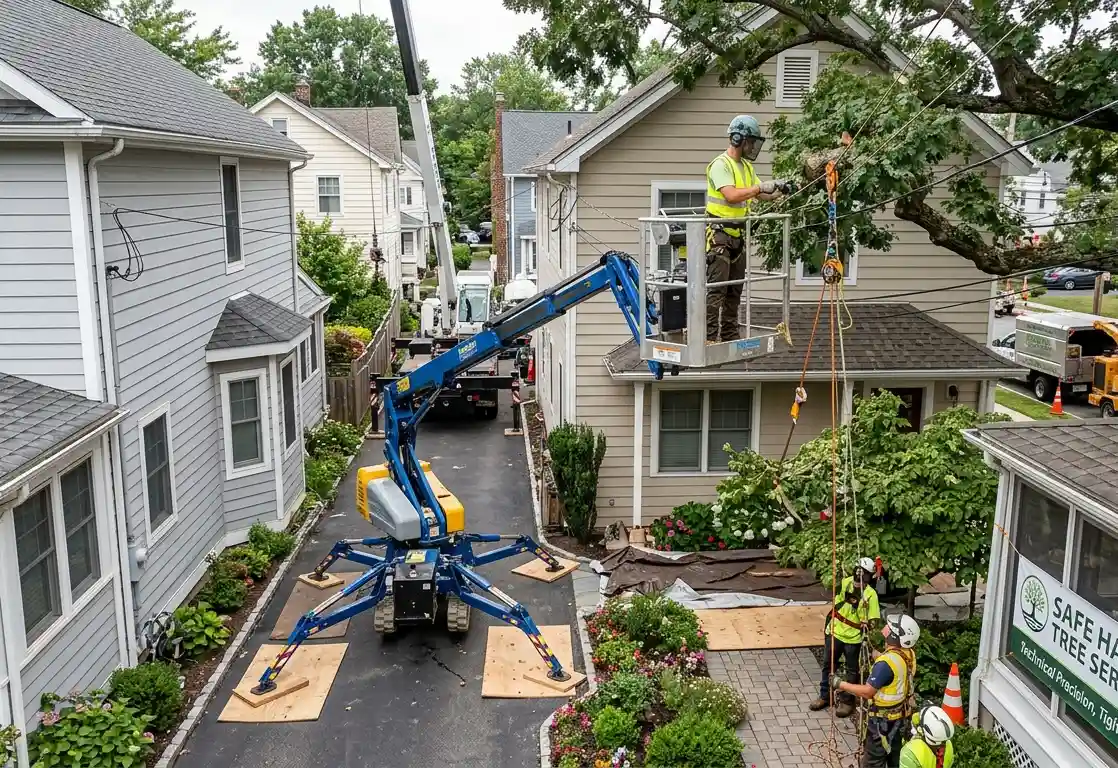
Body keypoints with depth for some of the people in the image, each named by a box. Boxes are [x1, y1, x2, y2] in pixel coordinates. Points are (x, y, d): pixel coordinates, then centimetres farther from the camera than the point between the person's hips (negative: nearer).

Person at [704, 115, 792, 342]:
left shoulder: (746, 166, 17)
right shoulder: (720, 165, -12)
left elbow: (762, 194, 18)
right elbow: (731, 195, -25)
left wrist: (779, 191, 0)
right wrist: (761, 187, -25)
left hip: (737, 236, 9)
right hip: (719, 235, -9)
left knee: (734, 289, 12)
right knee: (716, 289, -11)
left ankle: (730, 336, 19)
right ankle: (709, 337, -10)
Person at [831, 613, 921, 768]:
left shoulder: (886, 663, -32)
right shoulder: (909, 654, -6)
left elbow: (867, 692, -26)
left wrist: (841, 684, -15)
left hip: (883, 719, -8)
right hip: (900, 714, 8)